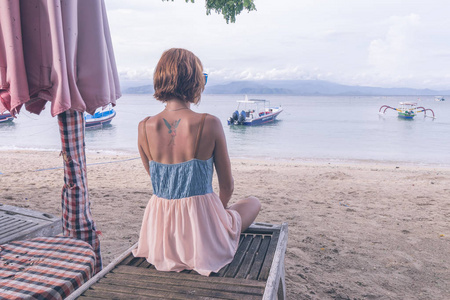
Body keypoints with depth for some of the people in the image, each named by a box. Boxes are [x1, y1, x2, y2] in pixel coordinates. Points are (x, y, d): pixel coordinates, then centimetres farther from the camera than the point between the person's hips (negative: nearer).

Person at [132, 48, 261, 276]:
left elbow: (154, 178, 7)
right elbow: (227, 185, -7)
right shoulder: (209, 124, -18)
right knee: (253, 203, 26)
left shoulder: (145, 127, -8)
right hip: (203, 239, -4)